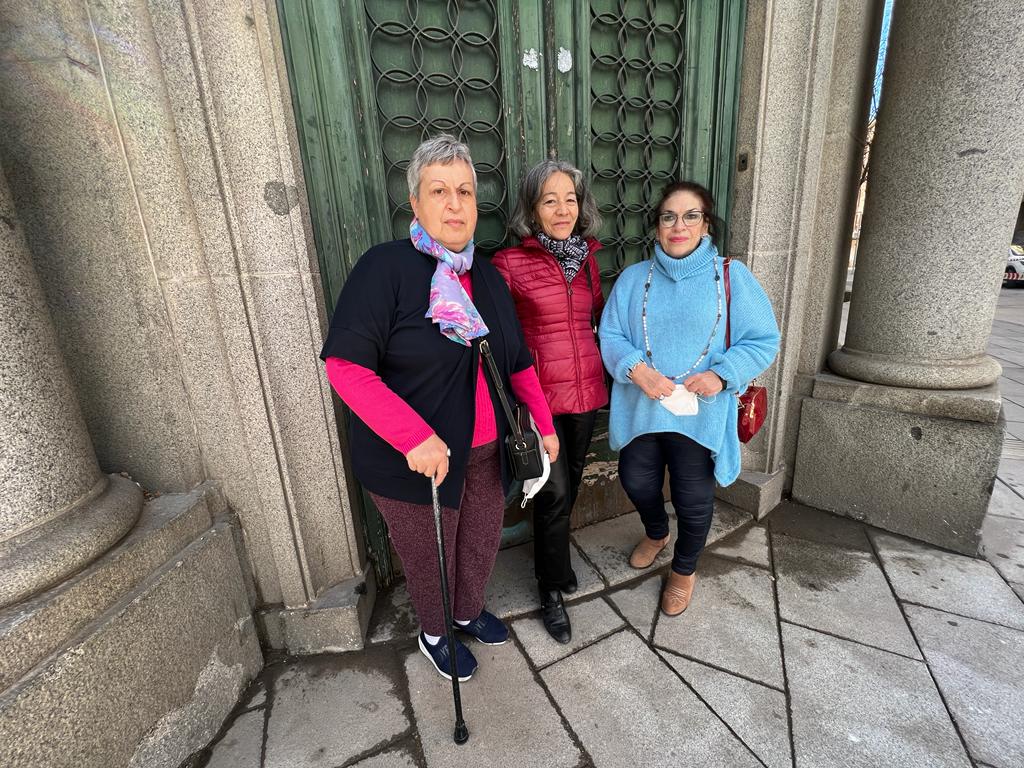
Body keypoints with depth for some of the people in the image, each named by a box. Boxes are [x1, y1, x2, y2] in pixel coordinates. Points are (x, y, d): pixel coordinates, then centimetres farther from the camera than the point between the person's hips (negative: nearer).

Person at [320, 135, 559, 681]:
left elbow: (518, 362, 10)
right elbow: (345, 366, -22)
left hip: (486, 450, 6)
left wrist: (544, 424, 7)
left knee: (482, 541, 23)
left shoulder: (487, 277, 5)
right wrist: (415, 438, -28)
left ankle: (469, 612, 55)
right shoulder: (386, 267, -16)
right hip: (414, 458, -5)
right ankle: (433, 634, 48)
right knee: (428, 557, 16)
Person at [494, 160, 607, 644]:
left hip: (586, 389, 6)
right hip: (540, 394, -5)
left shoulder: (587, 256, 7)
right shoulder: (510, 263, -10)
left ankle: (550, 557, 45)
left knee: (569, 486, 19)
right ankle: (552, 590, 25)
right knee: (554, 494, 0)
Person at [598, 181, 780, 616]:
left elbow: (764, 340, -2)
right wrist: (636, 368, -20)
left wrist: (722, 374, -17)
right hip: (641, 408, 3)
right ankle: (655, 533, 52)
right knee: (637, 482, 16)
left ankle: (684, 570, 39)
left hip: (701, 413, -2)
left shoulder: (731, 276, -2)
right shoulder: (634, 278, 4)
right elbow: (610, 335, -1)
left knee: (694, 499, 9)